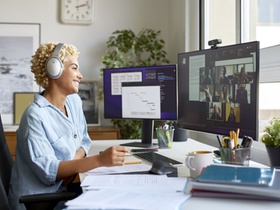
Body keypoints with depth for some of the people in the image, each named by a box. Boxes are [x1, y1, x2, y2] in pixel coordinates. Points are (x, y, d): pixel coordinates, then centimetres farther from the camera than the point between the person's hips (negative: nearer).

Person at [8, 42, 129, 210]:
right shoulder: (35, 116, -19)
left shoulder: (74, 101, 6)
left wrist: (76, 160, -10)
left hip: (61, 193, 7)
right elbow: (48, 170, -23)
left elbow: (84, 139, 14)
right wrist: (99, 160, -32)